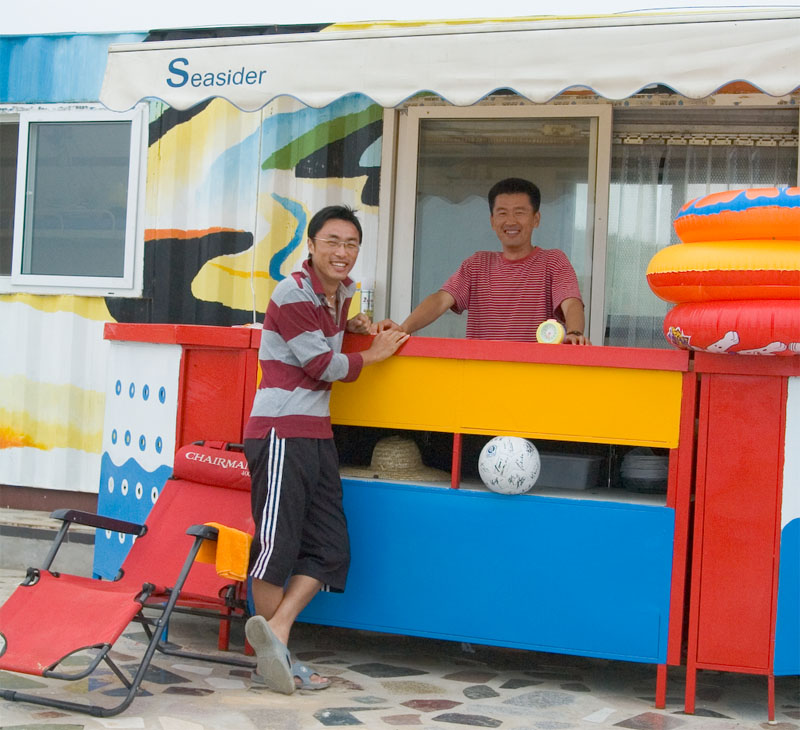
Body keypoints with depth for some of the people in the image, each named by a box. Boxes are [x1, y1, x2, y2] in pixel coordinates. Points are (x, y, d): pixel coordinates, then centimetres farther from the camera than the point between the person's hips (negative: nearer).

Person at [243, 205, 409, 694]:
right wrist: (373, 355, 3)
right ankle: (274, 654, 4)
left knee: (329, 548, 4)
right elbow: (323, 365, -12)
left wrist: (349, 326, 16)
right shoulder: (293, 294, -11)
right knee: (278, 543, -4)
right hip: (281, 433, -9)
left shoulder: (342, 291, 14)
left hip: (318, 433, 9)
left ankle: (274, 635, 2)